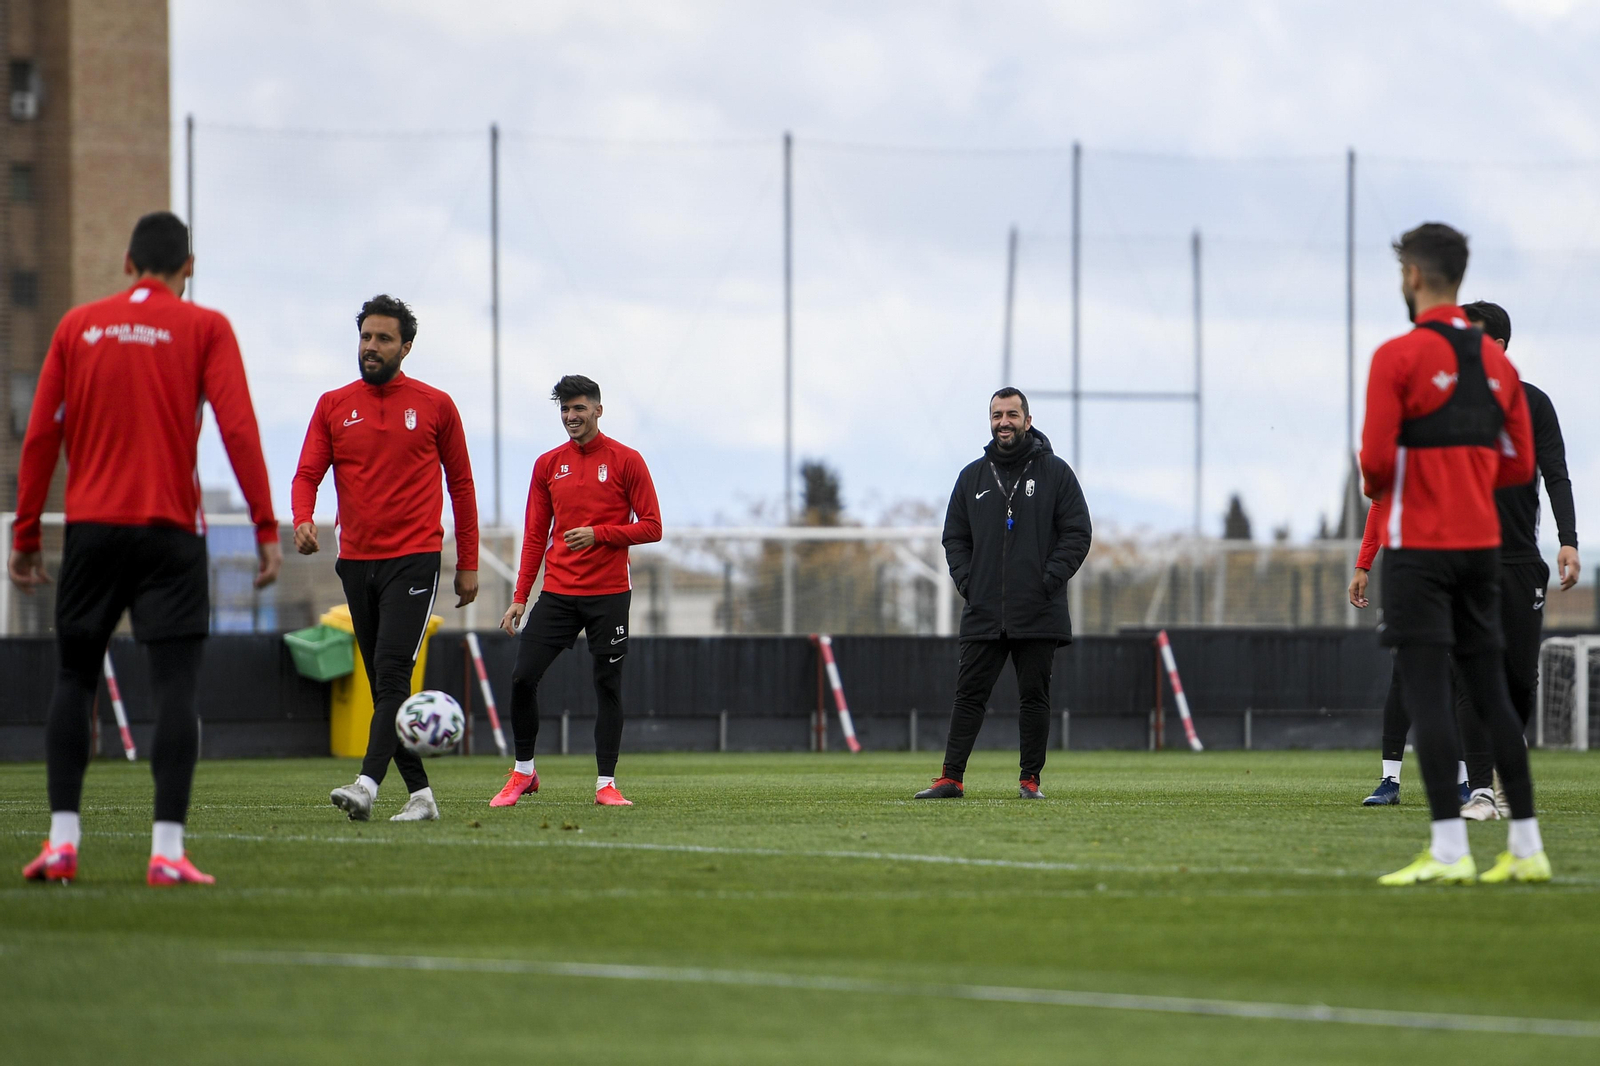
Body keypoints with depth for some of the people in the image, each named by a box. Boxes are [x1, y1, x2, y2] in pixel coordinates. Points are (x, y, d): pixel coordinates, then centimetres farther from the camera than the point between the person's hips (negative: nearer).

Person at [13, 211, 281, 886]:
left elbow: (41, 437, 7)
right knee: (175, 685, -4)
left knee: (73, 679, 13)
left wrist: (25, 536, 13)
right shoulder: (205, 329, 2)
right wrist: (266, 528, -7)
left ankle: (62, 842, 5)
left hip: (91, 527, 2)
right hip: (169, 528, -2)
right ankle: (168, 850, -13)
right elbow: (238, 429, -8)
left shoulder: (77, 327, 9)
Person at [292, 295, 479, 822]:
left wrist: (468, 563, 8)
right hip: (356, 561, 4)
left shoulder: (435, 406, 3)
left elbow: (460, 483, 9)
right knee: (383, 682, 6)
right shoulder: (333, 406, 9)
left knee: (393, 671, -18)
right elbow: (308, 473, 2)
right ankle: (419, 793, 13)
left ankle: (367, 785, -30)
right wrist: (303, 520, -20)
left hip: (413, 558, -4)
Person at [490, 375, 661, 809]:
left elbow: (651, 527, -3)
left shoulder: (625, 461, 0)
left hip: (608, 594, -3)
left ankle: (606, 784, 4)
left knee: (608, 686, -2)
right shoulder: (548, 464, 10)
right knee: (523, 678, -6)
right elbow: (535, 536, 13)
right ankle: (523, 771, 9)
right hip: (558, 592, 3)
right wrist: (520, 598, 7)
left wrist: (598, 534, -15)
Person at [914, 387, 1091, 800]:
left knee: (1035, 697, 2)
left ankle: (1030, 779, 8)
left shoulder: (1055, 472, 3)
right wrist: (967, 581, 0)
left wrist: (1048, 582, -10)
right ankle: (951, 777, -2)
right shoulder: (972, 476, 12)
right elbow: (955, 537, 17)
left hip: (1039, 612, -2)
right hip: (983, 613, 2)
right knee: (969, 695, -1)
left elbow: (1077, 534, 1)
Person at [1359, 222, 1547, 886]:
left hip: (1419, 547, -6)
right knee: (1491, 692, 10)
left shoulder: (1398, 357, -11)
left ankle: (1449, 851, -14)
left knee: (1425, 694, -7)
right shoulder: (1496, 360, 9)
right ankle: (1526, 848, 9)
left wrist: (1376, 487, 6)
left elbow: (1377, 460, -15)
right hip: (1482, 543, 6)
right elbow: (1518, 464, 10)